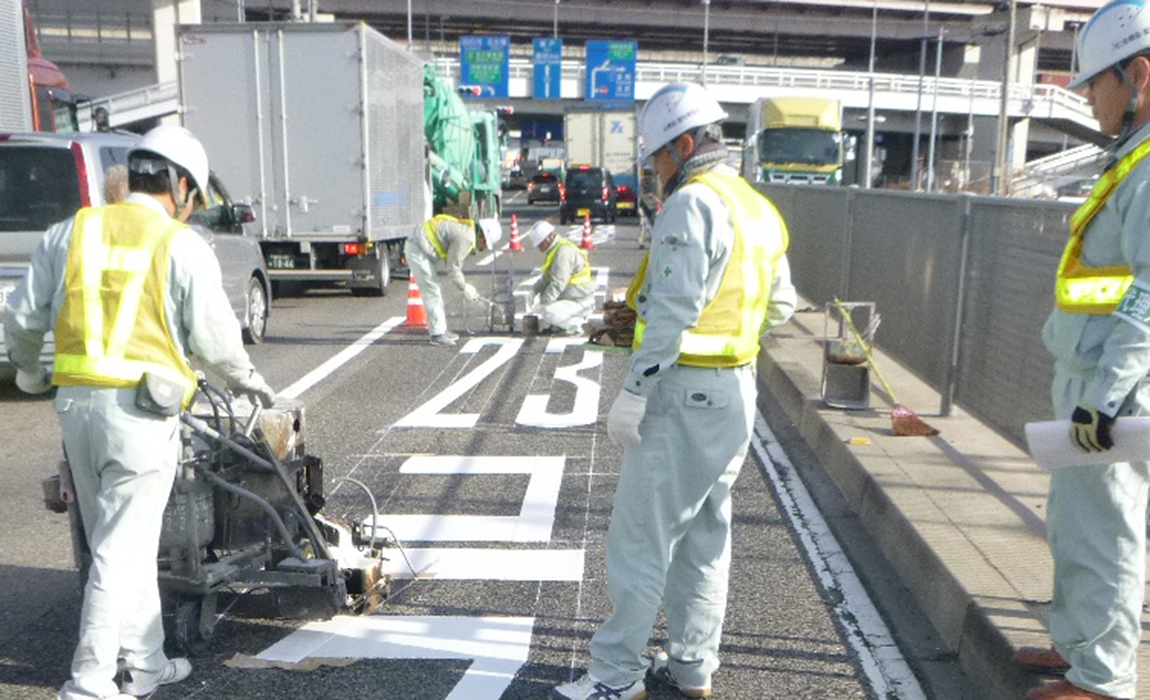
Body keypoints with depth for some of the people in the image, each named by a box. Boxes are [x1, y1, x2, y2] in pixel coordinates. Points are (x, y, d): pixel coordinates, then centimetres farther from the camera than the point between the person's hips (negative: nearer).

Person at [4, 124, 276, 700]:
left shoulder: (71, 232, 9)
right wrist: (249, 381, 14)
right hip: (140, 409, -5)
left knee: (120, 540, 16)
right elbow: (214, 338, -4)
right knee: (122, 549, 1)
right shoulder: (182, 246, -4)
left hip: (76, 401, 6)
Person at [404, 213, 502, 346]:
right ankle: (437, 334, -2)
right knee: (432, 291, -7)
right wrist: (465, 288, -5)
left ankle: (440, 330, 24)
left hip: (417, 247, 11)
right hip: (418, 251, -11)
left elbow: (455, 263, 19)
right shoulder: (466, 238, -20)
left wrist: (466, 284, 15)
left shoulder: (465, 230, 11)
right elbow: (453, 269, -18)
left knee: (434, 291, 16)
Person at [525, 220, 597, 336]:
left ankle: (575, 326, -6)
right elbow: (546, 278, 15)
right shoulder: (555, 249, 10)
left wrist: (542, 303, -23)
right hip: (569, 297, 10)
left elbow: (558, 284, -28)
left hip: (581, 303, -10)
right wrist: (534, 291, -1)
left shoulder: (564, 251, -22)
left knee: (549, 312, -30)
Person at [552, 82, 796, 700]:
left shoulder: (691, 204, -15)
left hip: (684, 393, -9)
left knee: (639, 536, -1)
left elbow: (672, 309, -22)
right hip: (738, 390, 10)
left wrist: (632, 393, -21)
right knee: (705, 532, 16)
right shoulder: (761, 210, 14)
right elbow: (780, 306, 18)